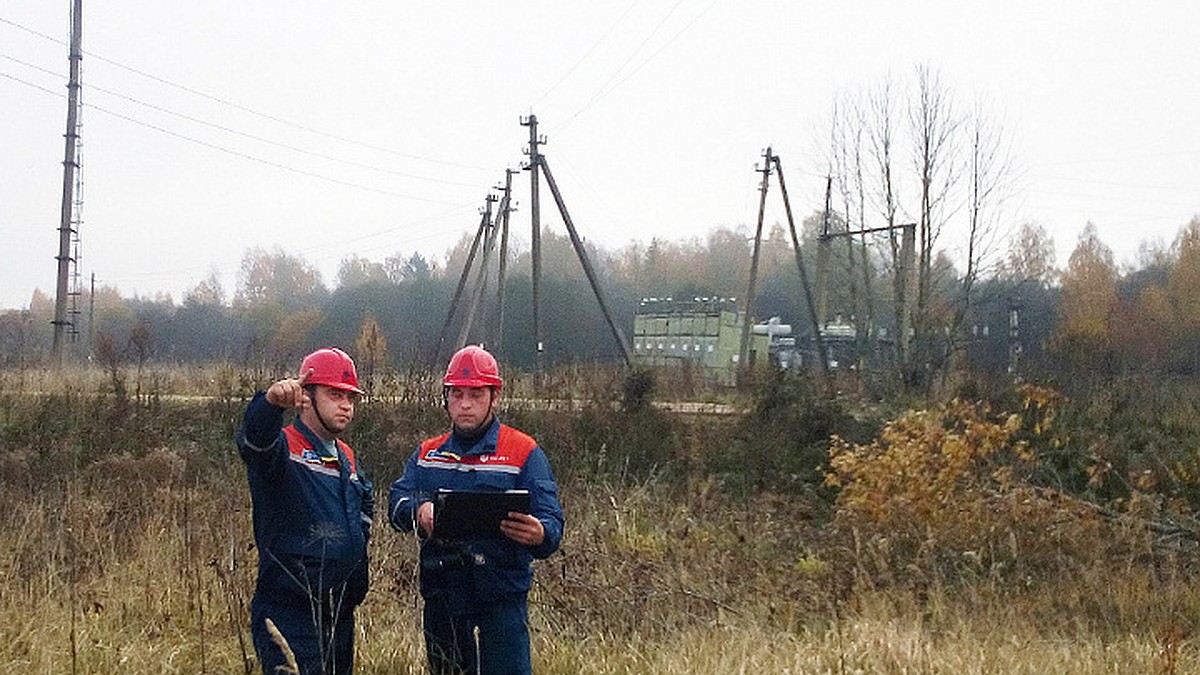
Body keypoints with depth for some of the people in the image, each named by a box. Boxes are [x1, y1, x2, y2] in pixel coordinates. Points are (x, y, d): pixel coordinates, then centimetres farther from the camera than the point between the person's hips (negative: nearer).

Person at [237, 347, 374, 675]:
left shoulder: (346, 457, 16)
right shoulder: (283, 448, -10)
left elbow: (365, 498, 36)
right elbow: (254, 440, -34)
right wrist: (272, 401, -55)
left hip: (341, 615, 8)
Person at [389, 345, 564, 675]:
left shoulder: (524, 452, 2)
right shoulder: (427, 453, 15)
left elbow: (552, 521, -7)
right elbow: (397, 501, 0)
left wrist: (539, 534, -32)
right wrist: (418, 510, -24)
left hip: (501, 599, -4)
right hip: (441, 597, 5)